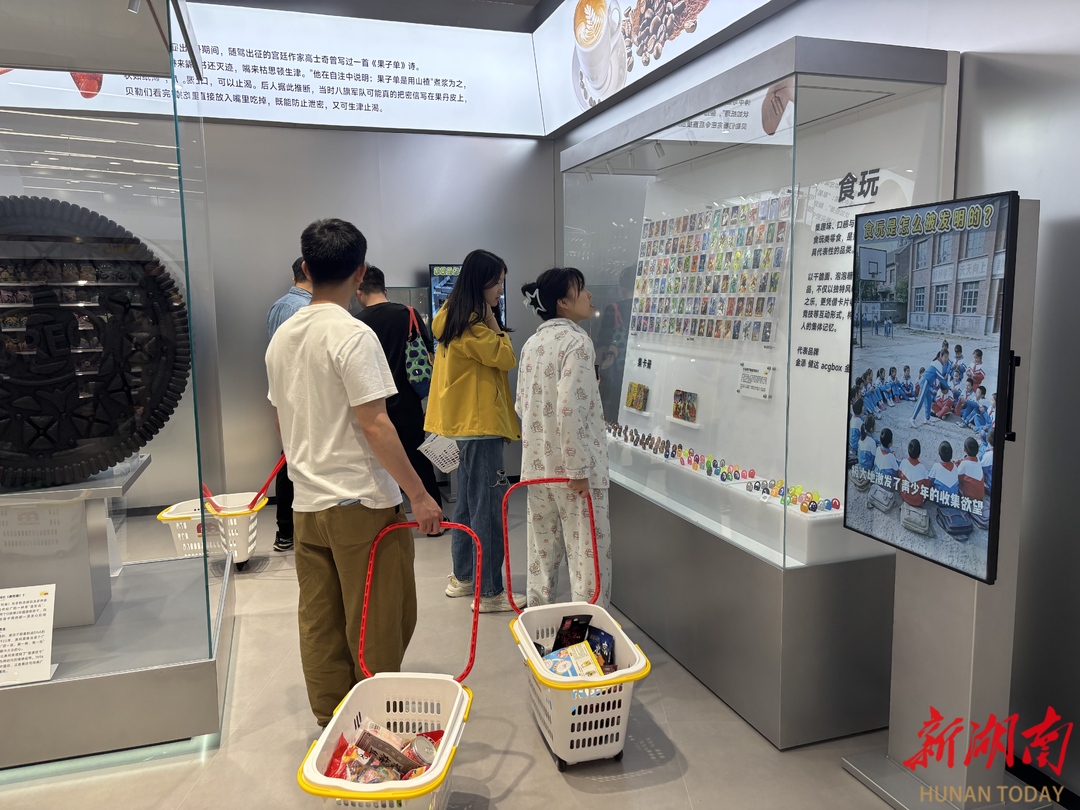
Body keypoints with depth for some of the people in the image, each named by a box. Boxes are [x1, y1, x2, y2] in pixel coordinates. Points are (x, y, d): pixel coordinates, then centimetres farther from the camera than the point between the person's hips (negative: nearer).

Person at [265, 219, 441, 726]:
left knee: (319, 623, 15)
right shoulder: (353, 335, -15)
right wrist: (418, 494, -15)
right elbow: (373, 424, -20)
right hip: (362, 502, -7)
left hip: (307, 504, 8)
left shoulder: (282, 337, 9)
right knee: (378, 625, 7)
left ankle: (330, 719, 27)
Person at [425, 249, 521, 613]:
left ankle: (462, 577, 29)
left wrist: (488, 319, 6)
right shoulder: (472, 325, -17)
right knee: (489, 506, -6)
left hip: (462, 421, 11)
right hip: (479, 423, -11)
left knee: (468, 500, 18)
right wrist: (493, 322, -8)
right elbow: (506, 358, -15)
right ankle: (489, 592, 1)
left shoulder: (454, 317, 12)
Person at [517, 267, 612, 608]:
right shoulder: (576, 341, -15)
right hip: (571, 466, -8)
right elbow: (570, 407, -24)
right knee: (589, 551, 2)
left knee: (543, 547, 17)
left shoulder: (532, 343, 9)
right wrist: (578, 468, -21)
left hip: (537, 464, 8)